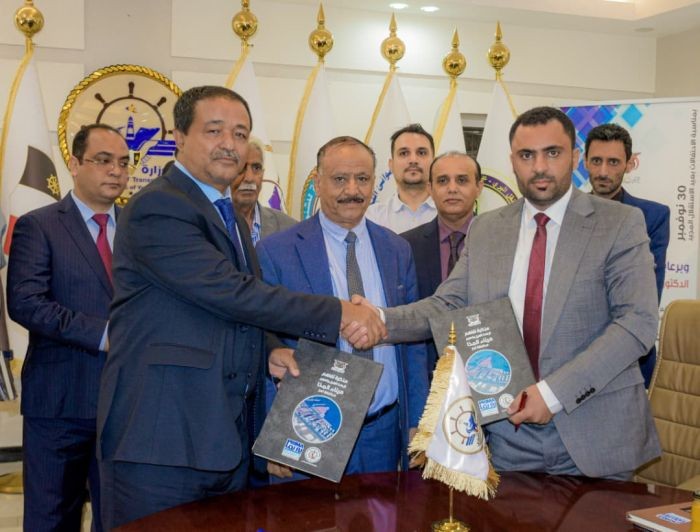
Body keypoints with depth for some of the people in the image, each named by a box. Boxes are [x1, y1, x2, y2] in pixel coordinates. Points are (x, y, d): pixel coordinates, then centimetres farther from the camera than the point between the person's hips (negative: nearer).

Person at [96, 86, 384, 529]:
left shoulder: (229, 218, 17)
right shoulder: (157, 207, -13)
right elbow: (231, 292, -21)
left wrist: (264, 356, 2)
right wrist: (339, 314, -17)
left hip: (225, 438, 9)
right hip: (161, 439, -8)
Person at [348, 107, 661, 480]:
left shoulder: (620, 224, -4)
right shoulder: (485, 230, 8)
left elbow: (639, 321, -12)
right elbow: (447, 305, 4)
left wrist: (554, 391, -19)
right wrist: (380, 320, -16)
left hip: (594, 435, -2)